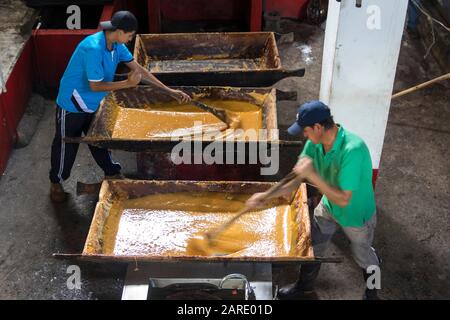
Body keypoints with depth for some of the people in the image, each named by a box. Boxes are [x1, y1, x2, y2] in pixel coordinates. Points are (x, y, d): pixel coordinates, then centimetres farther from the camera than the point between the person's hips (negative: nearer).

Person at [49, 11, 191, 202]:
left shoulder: (117, 45, -8)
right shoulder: (93, 48, -33)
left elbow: (138, 69, -2)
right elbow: (95, 86, -29)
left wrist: (169, 91, -3)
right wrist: (128, 83, -29)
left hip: (93, 104, 7)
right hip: (72, 105, -7)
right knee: (66, 145, 10)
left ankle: (112, 174, 37)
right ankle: (56, 183, 30)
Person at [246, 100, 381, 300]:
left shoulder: (352, 150, -42)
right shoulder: (314, 144, -19)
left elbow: (343, 199, -38)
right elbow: (298, 178, -11)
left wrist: (313, 175, -42)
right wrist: (267, 196, -21)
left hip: (357, 215, -5)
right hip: (328, 207, 6)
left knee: (363, 256, 21)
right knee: (312, 247, 20)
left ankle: (372, 290, 54)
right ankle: (305, 284, 49)